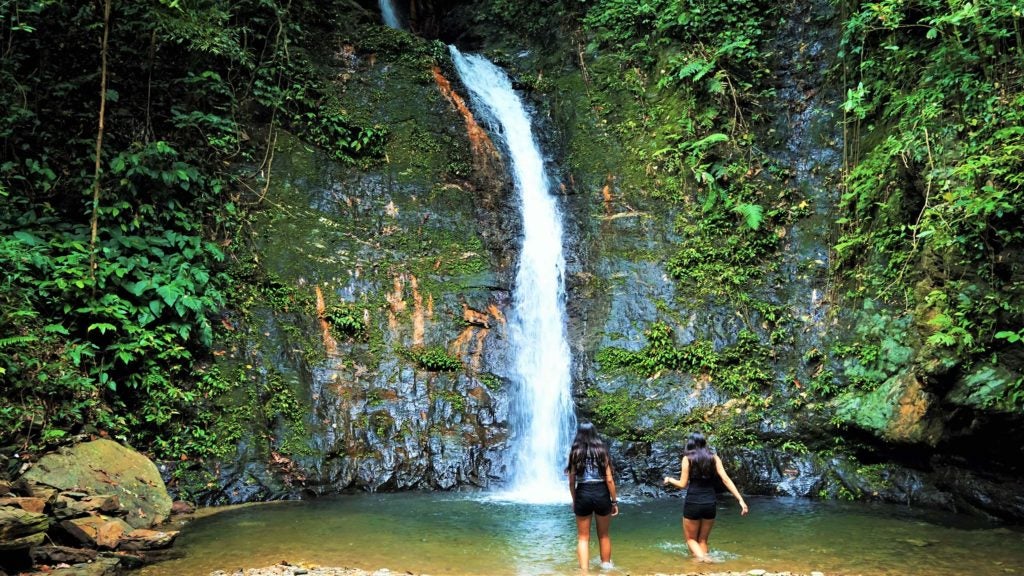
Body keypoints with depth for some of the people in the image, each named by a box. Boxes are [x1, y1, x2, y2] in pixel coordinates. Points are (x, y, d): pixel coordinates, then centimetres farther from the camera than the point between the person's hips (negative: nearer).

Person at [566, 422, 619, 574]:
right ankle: (606, 566, 30)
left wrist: (574, 501, 14)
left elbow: (572, 481, 1)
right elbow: (609, 479, -4)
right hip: (601, 494, 1)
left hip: (582, 494, -1)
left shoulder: (575, 452, 0)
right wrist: (614, 501, 4)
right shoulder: (602, 451, -1)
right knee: (604, 535, 19)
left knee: (583, 537, 7)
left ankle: (584, 571, 0)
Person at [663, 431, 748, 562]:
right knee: (702, 540, 18)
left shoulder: (688, 458, -2)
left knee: (691, 539, 13)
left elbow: (683, 484, -2)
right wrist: (740, 499, -5)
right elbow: (726, 479, -4)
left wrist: (669, 479, 17)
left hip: (692, 503, -3)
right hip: (710, 504, 3)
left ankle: (701, 558, -14)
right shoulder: (714, 457, 4)